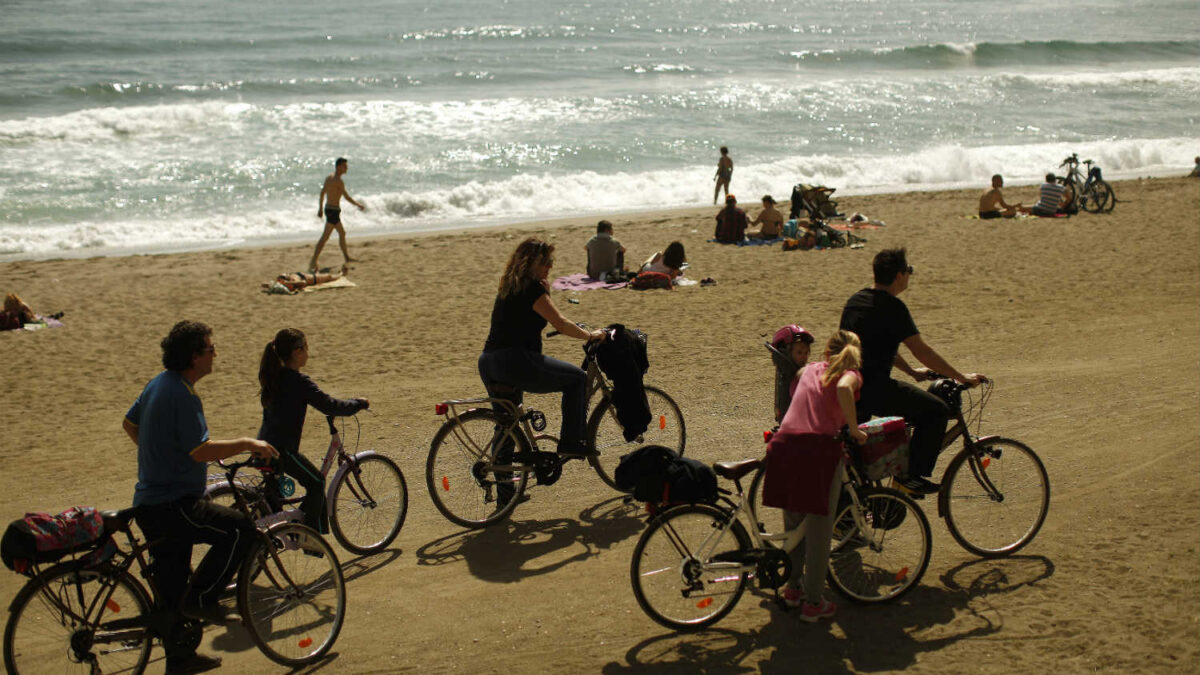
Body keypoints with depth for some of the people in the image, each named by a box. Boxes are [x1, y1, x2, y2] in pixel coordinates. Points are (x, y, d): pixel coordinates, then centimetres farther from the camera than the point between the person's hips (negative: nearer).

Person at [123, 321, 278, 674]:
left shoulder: (159, 383, 10)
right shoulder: (182, 394, -20)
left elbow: (129, 423, 25)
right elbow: (201, 450, -28)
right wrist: (248, 444, -17)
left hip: (151, 503, 10)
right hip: (172, 505, -10)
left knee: (173, 588, 16)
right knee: (240, 529, -12)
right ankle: (202, 598, -4)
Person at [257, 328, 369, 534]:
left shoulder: (273, 376, 10)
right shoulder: (299, 382, -15)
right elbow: (330, 406, -14)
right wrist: (359, 403, 0)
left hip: (264, 445, 8)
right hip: (283, 448, -8)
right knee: (316, 482, 6)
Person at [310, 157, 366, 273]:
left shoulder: (328, 177, 10)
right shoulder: (338, 181, -18)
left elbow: (322, 193, 16)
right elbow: (347, 197, -14)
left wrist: (320, 209, 24)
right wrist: (359, 205, -2)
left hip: (328, 208, 10)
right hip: (334, 210, -10)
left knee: (342, 233, 21)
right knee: (325, 237, -10)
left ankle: (347, 258, 32)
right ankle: (313, 262, -13)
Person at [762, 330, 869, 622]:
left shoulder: (810, 369, 25)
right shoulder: (851, 374, 9)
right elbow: (843, 388, -17)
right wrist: (854, 429, -6)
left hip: (783, 444, 5)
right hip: (819, 446, -5)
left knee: (793, 523, 23)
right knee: (819, 529, 7)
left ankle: (793, 587, 35)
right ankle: (812, 602, 13)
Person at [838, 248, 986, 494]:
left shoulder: (855, 299, 14)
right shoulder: (892, 307, -12)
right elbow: (922, 351, -13)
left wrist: (912, 372, 34)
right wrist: (963, 378, -3)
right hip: (873, 388, -9)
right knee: (936, 411, -1)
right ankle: (913, 474, -1)